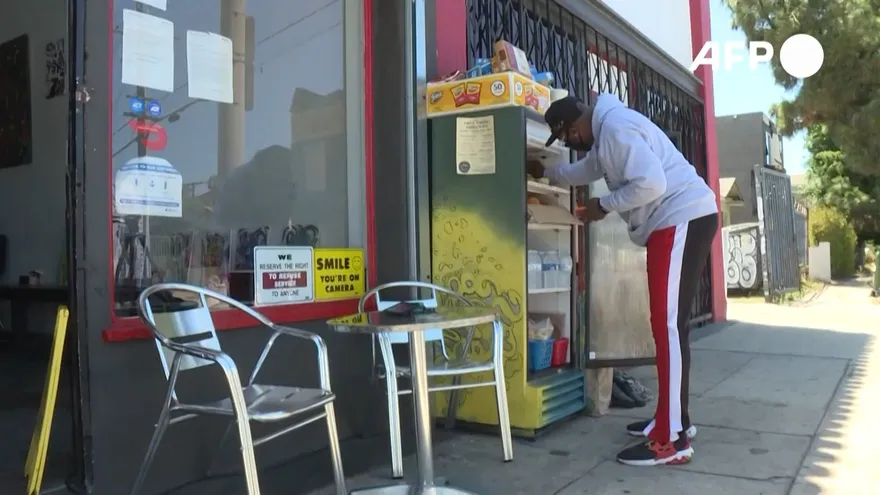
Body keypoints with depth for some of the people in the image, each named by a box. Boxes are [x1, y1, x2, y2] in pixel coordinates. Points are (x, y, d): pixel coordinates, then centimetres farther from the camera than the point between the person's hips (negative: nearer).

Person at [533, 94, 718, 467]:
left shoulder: (615, 128, -15)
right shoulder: (606, 130, 19)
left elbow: (651, 184, -25)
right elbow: (587, 170, 38)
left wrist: (603, 205, -12)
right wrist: (547, 173, 45)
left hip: (683, 218, -11)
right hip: (676, 222, 11)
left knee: (668, 325, -12)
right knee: (667, 324, 12)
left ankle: (672, 441, -9)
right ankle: (674, 418, 22)